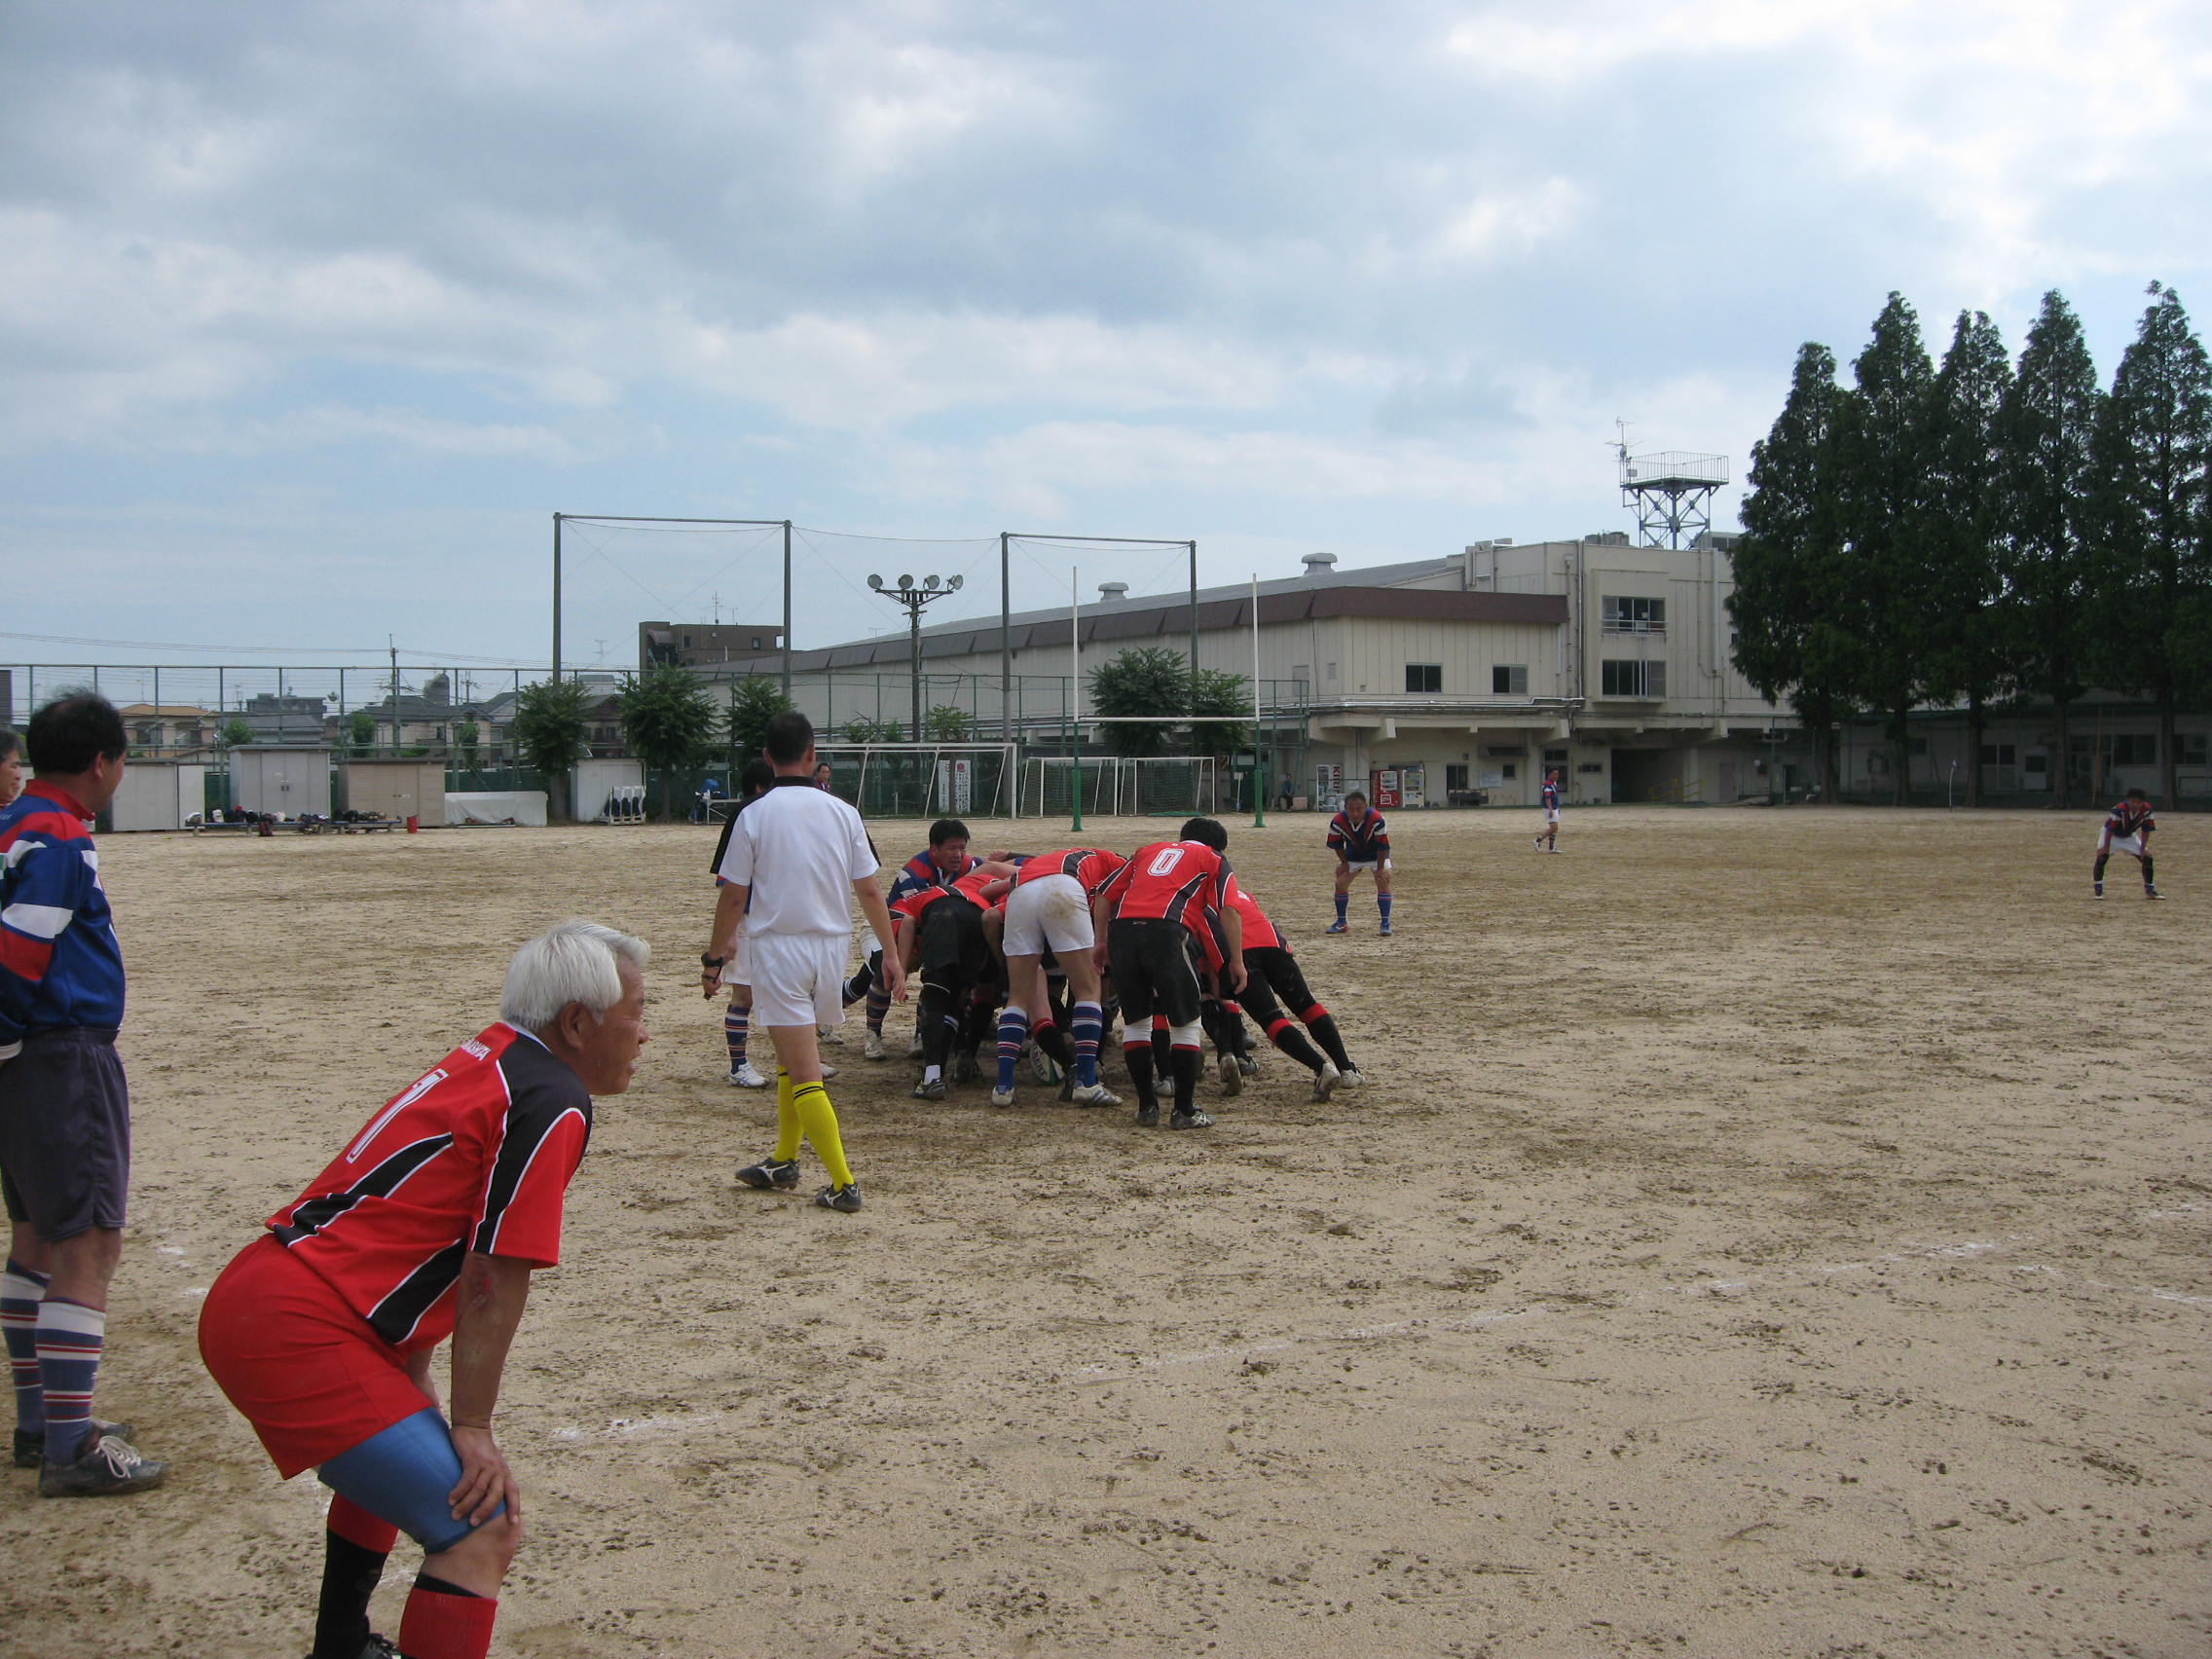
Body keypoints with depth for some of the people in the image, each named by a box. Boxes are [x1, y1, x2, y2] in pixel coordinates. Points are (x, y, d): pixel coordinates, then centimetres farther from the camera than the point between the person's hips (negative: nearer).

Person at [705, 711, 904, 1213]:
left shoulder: (755, 816, -8)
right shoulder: (842, 813, 0)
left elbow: (734, 898, -5)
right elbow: (869, 891, 2)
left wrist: (714, 955, 6)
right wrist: (890, 953, 9)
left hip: (778, 946, -5)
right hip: (831, 946, 5)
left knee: (803, 1073, -4)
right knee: (793, 1057, 22)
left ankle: (843, 1183, -9)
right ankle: (783, 1160, 33)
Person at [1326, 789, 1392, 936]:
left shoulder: (1376, 819, -36)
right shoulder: (1337, 822, -28)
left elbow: (1382, 846, -25)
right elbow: (1336, 844, -9)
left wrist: (1380, 868, -20)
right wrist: (1344, 863, -4)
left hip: (1376, 854, -3)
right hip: (1353, 854, 3)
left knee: (1383, 880, -20)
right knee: (1341, 883, -3)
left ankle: (1386, 923, -15)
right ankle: (1340, 922, 15)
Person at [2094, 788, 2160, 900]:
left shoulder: (2146, 810, -20)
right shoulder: (2119, 810, -35)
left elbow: (2145, 830, -9)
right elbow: (2109, 830, -30)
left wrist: (2143, 848, -15)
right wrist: (2106, 847, -30)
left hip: (2129, 836, 5)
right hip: (2112, 835, -5)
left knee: (2147, 857, -3)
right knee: (2102, 856, -27)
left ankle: (2150, 889, 11)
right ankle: (2097, 890, -19)